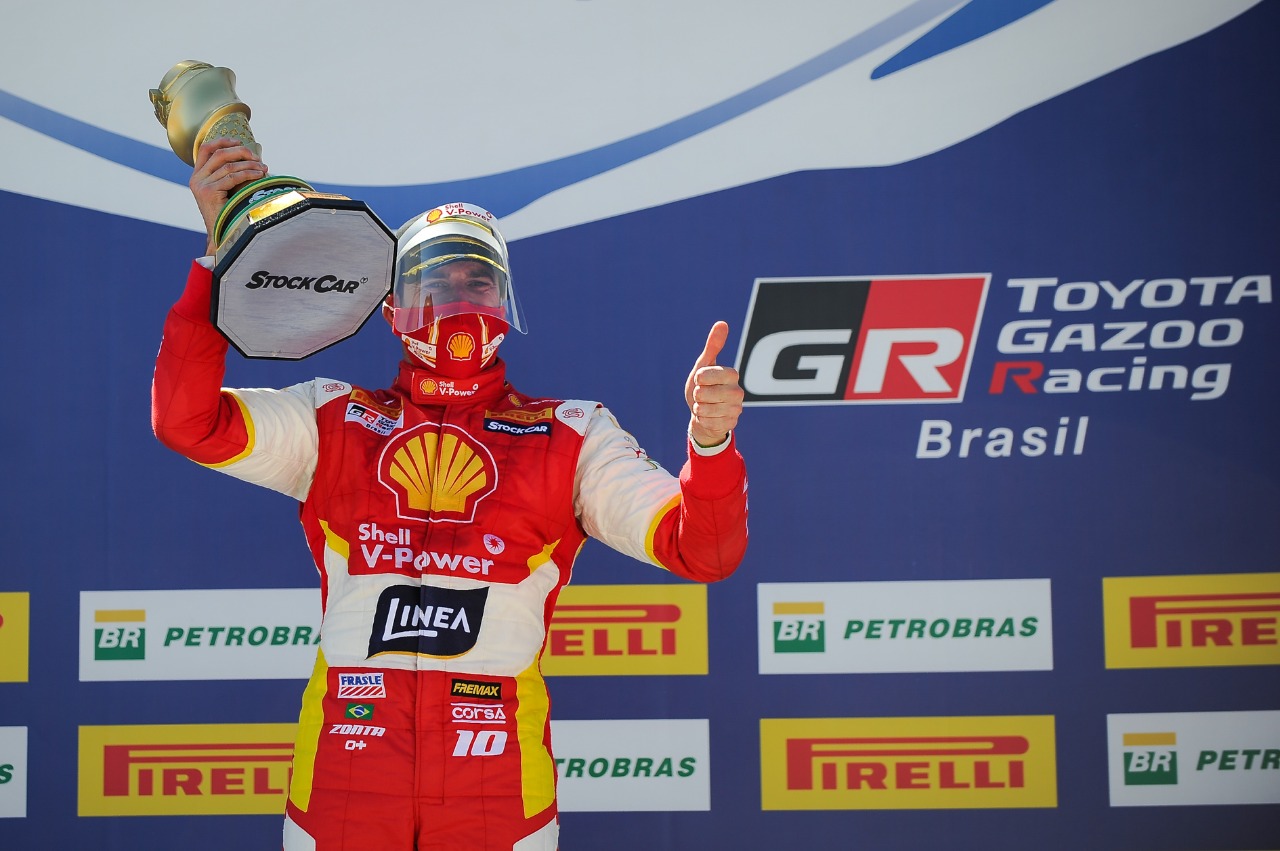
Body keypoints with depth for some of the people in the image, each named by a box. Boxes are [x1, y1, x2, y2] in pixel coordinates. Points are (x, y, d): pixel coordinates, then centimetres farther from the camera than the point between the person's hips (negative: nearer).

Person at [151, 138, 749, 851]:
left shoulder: (571, 438, 10)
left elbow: (700, 550, 2)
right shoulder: (333, 421, 13)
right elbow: (188, 422, 1)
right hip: (346, 760, 1)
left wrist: (711, 442, -19)